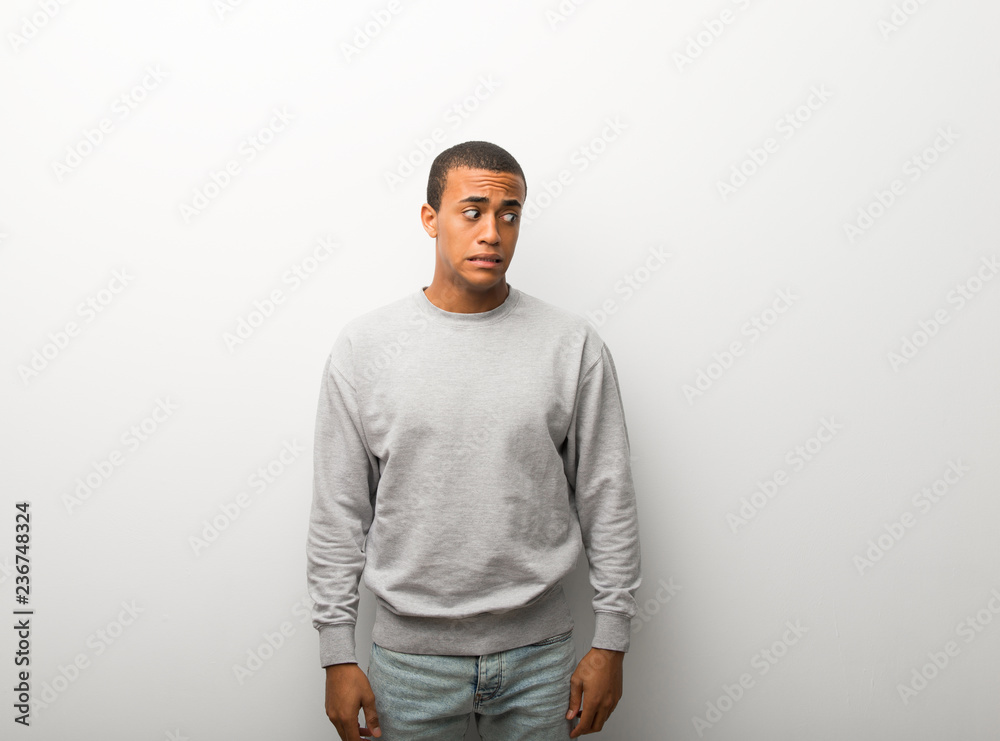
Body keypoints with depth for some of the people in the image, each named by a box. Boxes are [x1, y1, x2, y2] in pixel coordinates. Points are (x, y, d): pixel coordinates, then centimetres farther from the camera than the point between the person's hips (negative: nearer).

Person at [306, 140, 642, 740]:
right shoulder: (364, 346, -5)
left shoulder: (574, 345, -5)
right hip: (412, 653, 0)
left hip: (540, 651, 1)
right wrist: (338, 654, -2)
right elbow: (338, 513, -2)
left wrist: (612, 644, -1)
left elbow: (609, 503, -2)